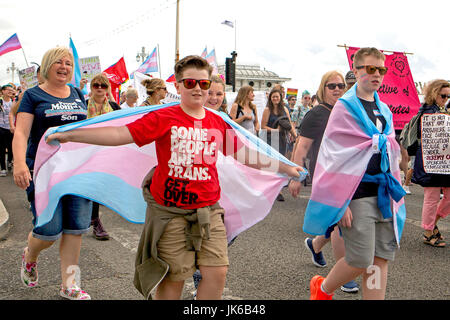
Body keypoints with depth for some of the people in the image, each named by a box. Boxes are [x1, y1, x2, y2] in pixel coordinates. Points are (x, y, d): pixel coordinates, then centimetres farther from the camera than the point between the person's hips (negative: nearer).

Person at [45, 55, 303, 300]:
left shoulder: (219, 123, 6)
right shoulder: (164, 118, -5)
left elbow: (245, 155, 15)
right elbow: (121, 134, -13)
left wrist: (284, 167, 20)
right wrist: (68, 135, -19)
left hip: (208, 210, 3)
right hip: (170, 211, -3)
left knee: (217, 272, 0)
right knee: (173, 277, 3)